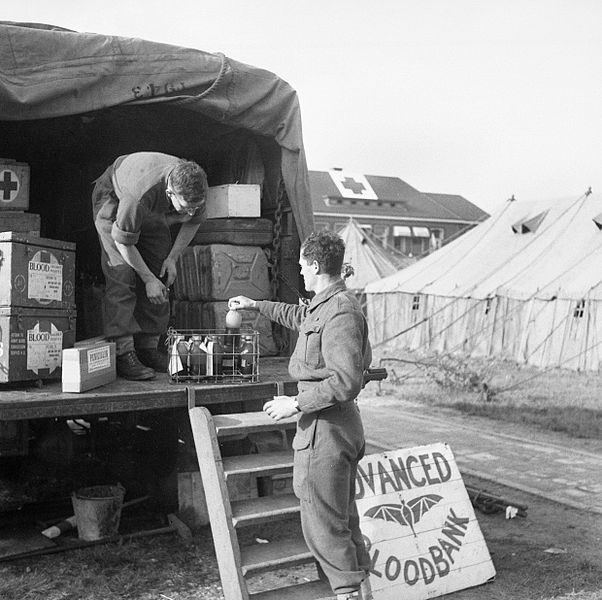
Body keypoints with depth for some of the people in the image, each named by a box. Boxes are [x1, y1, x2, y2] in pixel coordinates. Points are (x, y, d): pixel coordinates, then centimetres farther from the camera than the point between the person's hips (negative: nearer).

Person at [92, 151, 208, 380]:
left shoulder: (195, 188, -28)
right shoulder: (142, 193, -45)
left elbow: (194, 222, -4)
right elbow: (123, 241, -30)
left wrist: (172, 258, -11)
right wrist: (148, 279, -25)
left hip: (153, 213, 6)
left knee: (161, 275, -4)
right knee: (122, 274, -20)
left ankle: (149, 347, 3)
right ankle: (123, 353, -21)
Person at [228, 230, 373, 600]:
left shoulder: (340, 313, -20)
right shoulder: (325, 305, 12)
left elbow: (346, 382, -27)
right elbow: (299, 316, 36)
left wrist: (295, 403, -21)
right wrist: (256, 305, 42)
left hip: (326, 427, -11)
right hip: (343, 425, 11)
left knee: (322, 524, -1)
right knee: (343, 518, 18)